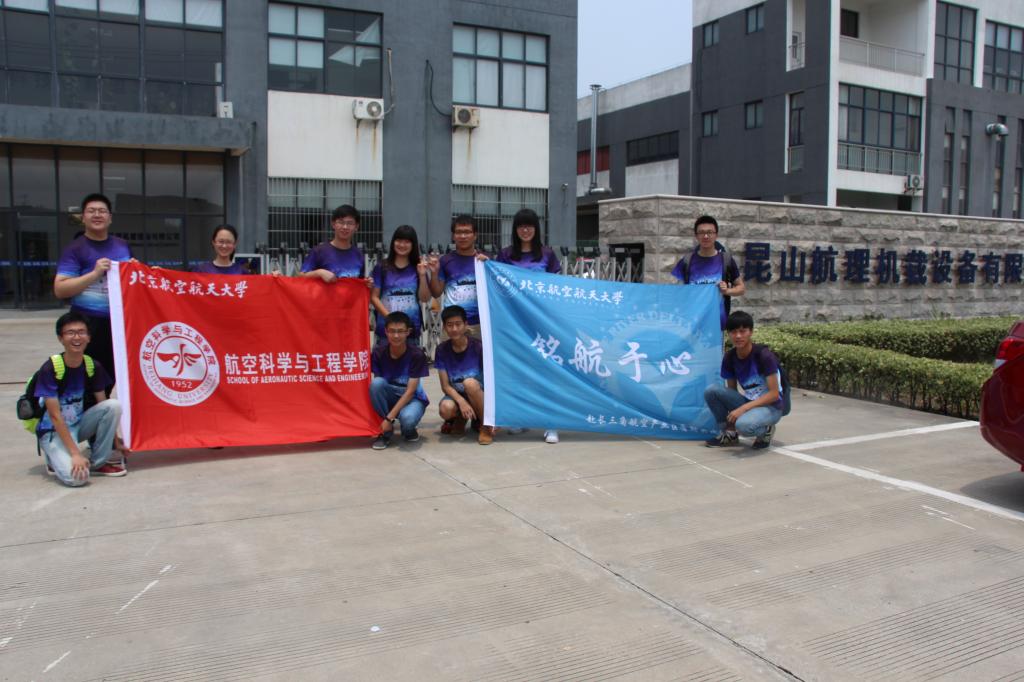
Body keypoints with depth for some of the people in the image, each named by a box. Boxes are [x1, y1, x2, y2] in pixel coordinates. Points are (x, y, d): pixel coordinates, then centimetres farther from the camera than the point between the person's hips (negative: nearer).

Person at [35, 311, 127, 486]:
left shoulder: (93, 366, -7)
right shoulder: (49, 369, -21)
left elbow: (104, 406, 1)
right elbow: (55, 416, -21)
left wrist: (115, 442, 0)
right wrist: (75, 454, -25)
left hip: (79, 424, 6)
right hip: (54, 431, -5)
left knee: (114, 405, -22)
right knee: (77, 477, -30)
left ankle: (98, 463, -7)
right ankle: (58, 459, 7)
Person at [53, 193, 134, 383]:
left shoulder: (123, 246, 12)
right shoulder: (76, 248, -5)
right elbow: (59, 290, -12)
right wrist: (95, 274, -21)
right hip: (89, 325, -5)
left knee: (111, 377, 14)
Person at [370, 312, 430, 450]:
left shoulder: (417, 354, -19)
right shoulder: (378, 353, -12)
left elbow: (410, 391, -20)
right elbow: (376, 387, -9)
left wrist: (389, 418, -26)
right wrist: (384, 420, -22)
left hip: (412, 398, -3)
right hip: (389, 397, 3)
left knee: (407, 418, -38)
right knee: (376, 382, -30)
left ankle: (408, 429, 2)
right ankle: (386, 431, -12)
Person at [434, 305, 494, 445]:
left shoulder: (478, 347, -15)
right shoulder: (442, 350, -8)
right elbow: (445, 386, -8)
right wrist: (462, 402, -27)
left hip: (478, 394, -2)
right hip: (456, 394, 2)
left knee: (469, 382, -36)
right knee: (445, 409, -33)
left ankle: (486, 425, -17)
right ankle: (460, 419, 4)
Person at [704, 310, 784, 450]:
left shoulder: (764, 355, -19)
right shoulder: (729, 358, -3)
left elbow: (774, 394, -19)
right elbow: (731, 391, 6)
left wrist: (743, 409, -25)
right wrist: (731, 414, -10)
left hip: (770, 406, -6)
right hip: (747, 402, 6)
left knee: (743, 425, -37)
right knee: (711, 390, -17)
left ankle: (766, 430, -1)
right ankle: (728, 433, 1)